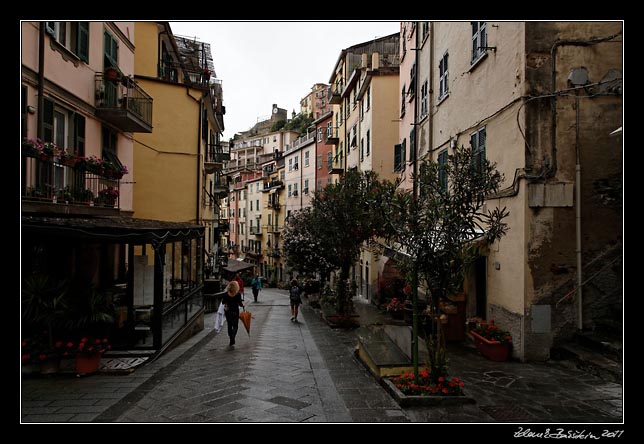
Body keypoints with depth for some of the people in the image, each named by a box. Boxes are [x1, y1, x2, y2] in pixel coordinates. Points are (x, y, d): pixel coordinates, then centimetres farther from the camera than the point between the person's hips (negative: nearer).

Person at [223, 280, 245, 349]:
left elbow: (224, 303, 2)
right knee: (235, 326, 7)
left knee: (229, 326, 16)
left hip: (228, 312, 3)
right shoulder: (238, 294, -14)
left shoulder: (226, 294, -6)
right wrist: (243, 305, 10)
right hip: (235, 312, -3)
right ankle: (231, 343, -8)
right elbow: (240, 303, -10)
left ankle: (232, 342, 27)